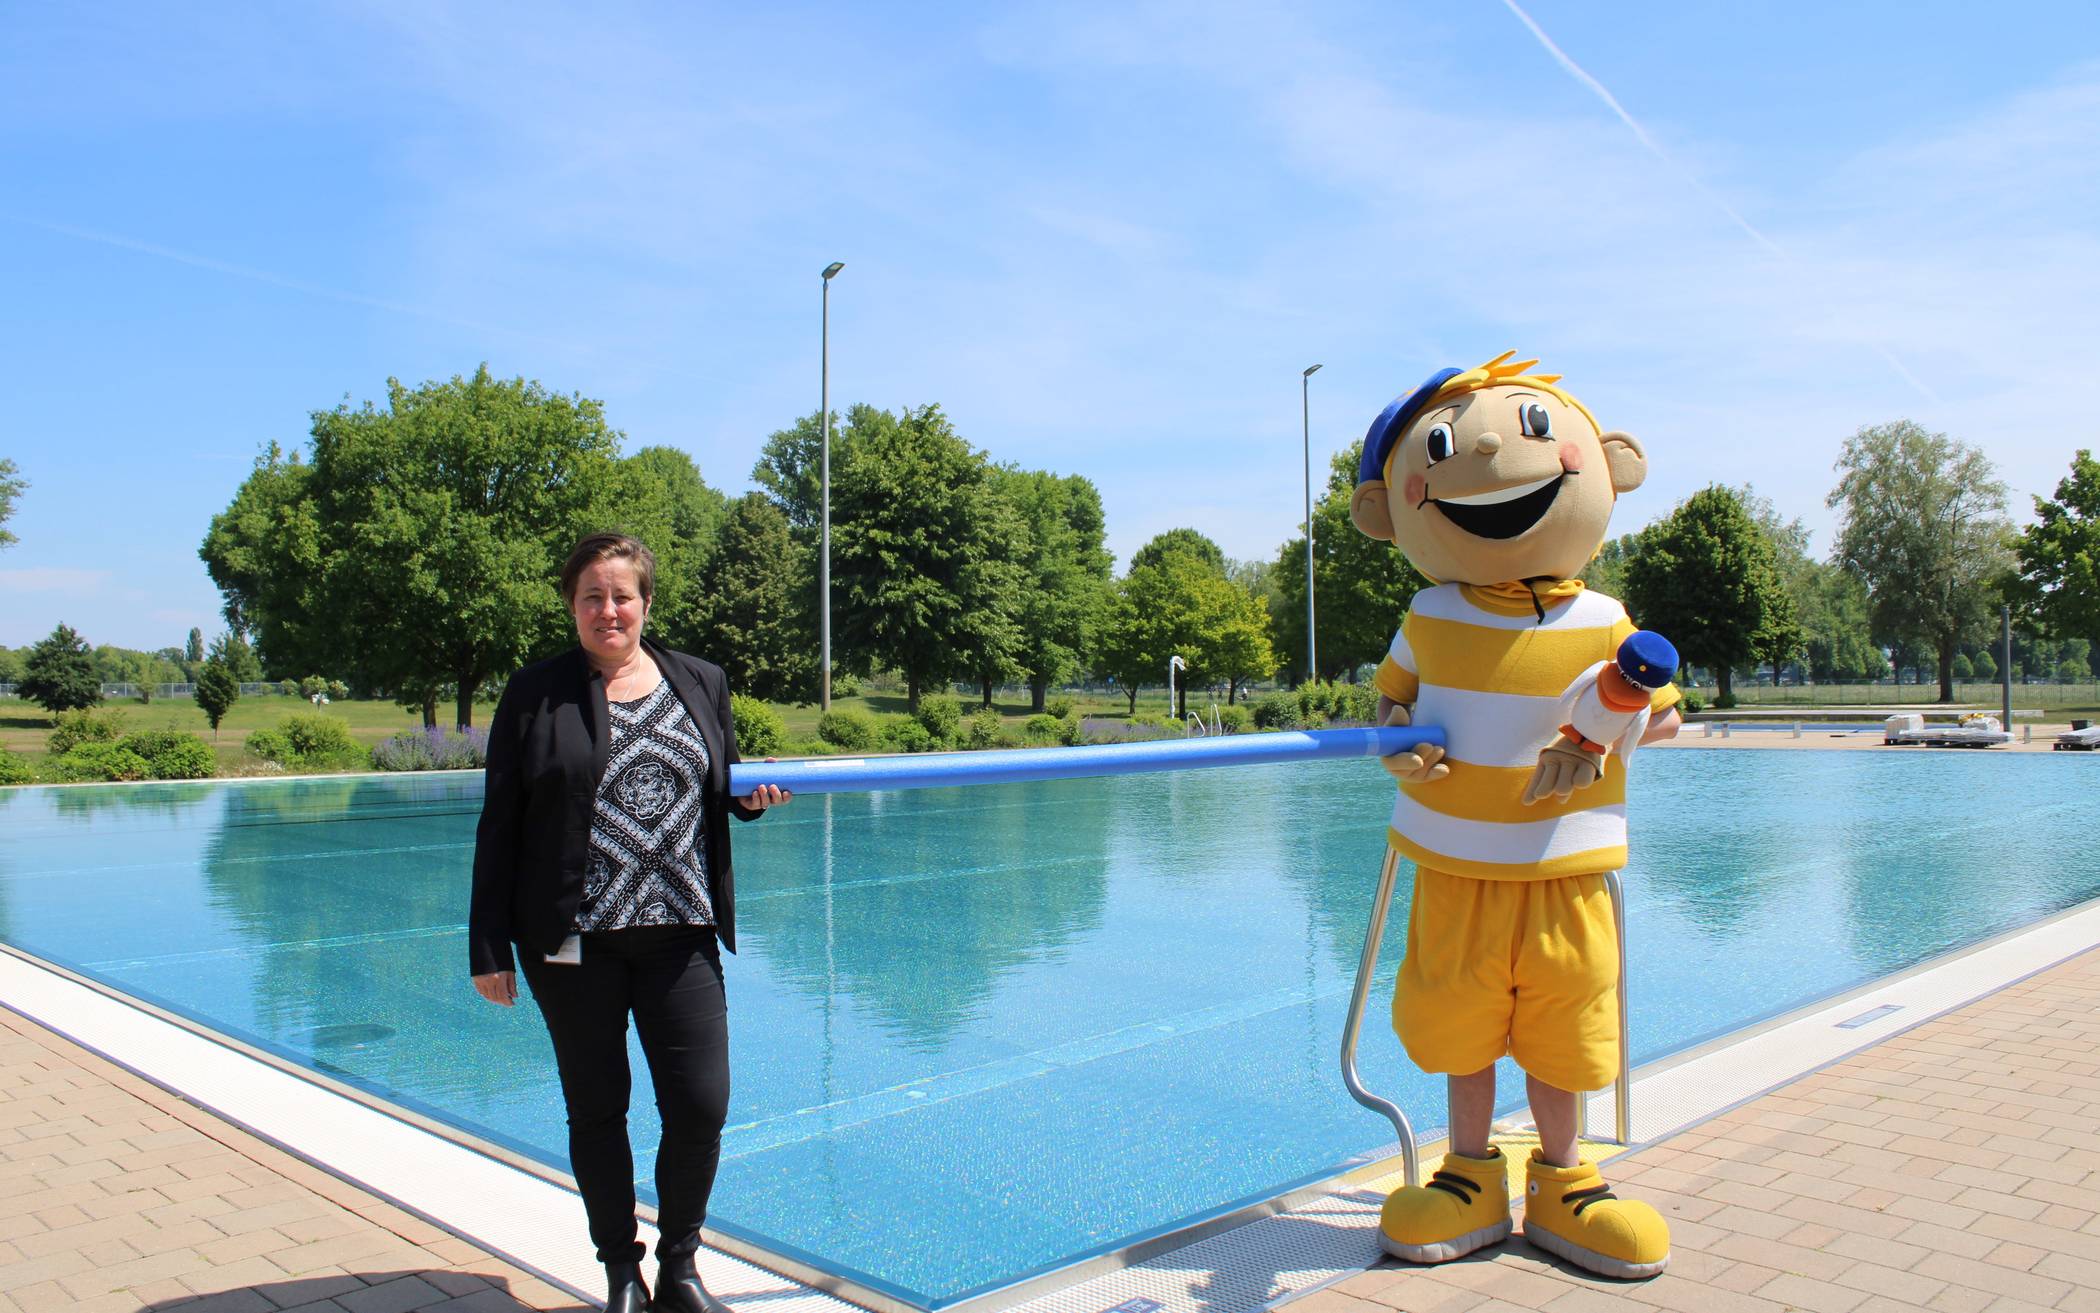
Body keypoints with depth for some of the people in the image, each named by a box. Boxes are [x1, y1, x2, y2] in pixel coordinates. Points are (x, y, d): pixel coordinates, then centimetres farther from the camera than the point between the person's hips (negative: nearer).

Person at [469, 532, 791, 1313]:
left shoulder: (702, 684, 9)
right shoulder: (534, 695, 1)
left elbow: (725, 789, 20)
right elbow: (499, 828, 0)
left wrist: (752, 795, -4)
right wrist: (488, 946, -3)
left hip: (679, 934, 2)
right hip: (570, 941, -2)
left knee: (701, 1107, 1)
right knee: (596, 1109, 10)